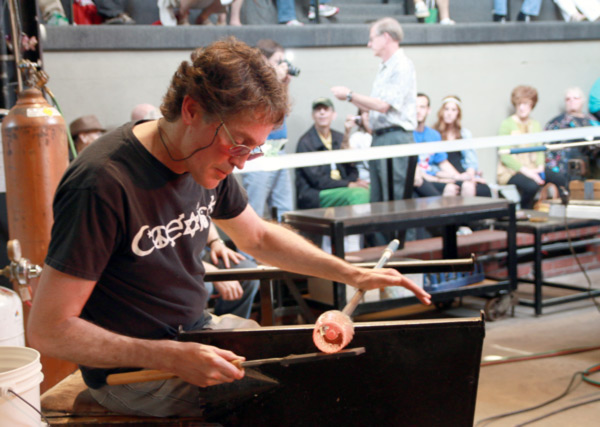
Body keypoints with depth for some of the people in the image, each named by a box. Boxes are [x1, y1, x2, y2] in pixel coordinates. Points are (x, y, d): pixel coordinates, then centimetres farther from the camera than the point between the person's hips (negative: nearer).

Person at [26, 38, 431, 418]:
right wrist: (174, 359, -31)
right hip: (135, 371, -8)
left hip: (197, 333, 8)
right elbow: (48, 331, -25)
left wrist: (355, 275, 7)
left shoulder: (209, 159, -3)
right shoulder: (104, 184, -27)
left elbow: (258, 236, 16)